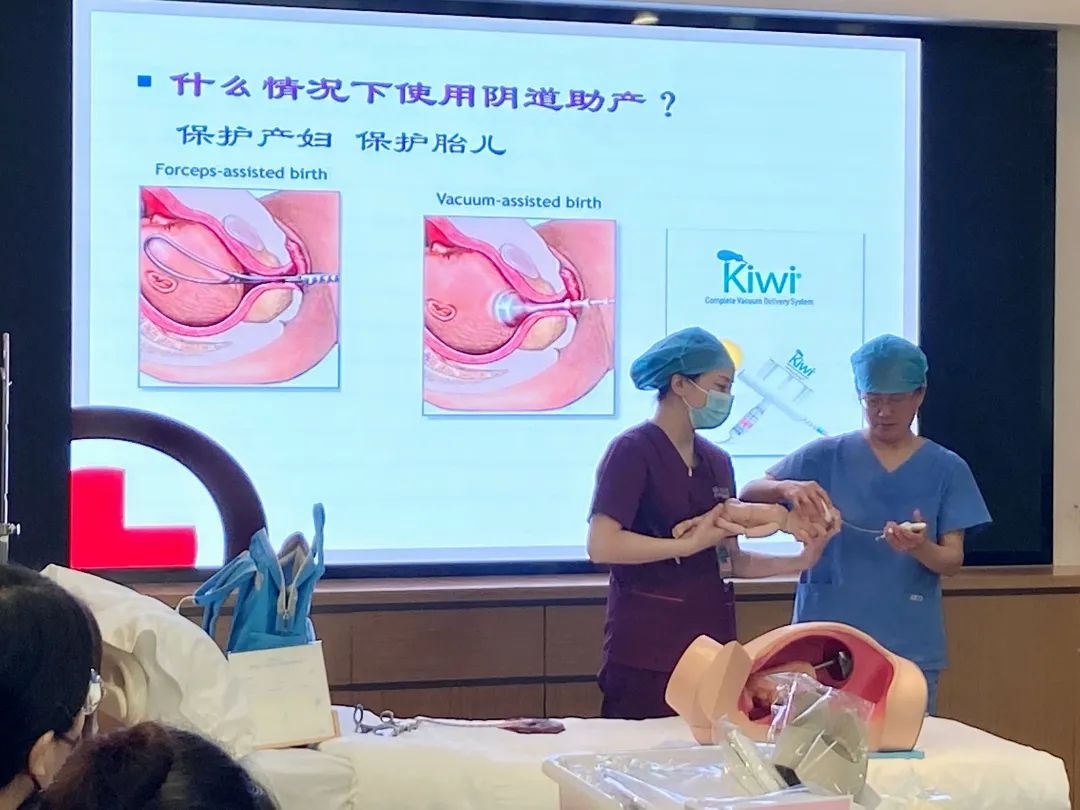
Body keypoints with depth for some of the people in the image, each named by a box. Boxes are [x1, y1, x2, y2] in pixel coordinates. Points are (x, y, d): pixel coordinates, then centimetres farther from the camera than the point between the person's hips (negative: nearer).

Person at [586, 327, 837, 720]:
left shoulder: (716, 461, 14)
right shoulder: (632, 451, -8)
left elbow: (728, 560, 16)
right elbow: (602, 546, -19)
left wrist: (798, 562, 4)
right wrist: (690, 543, -18)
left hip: (710, 648, 7)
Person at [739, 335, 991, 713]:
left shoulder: (946, 469, 3)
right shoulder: (826, 456, 2)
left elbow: (952, 561, 0)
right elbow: (749, 494, -2)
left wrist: (920, 548, -23)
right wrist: (787, 487, -24)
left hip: (909, 648, 0)